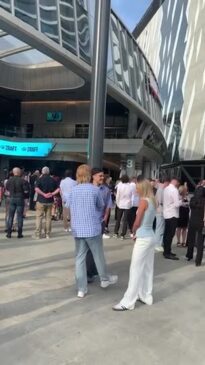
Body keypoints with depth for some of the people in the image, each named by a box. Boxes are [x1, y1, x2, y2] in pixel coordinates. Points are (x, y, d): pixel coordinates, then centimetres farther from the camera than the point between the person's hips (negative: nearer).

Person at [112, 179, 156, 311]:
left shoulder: (144, 201, -15)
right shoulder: (152, 201, 9)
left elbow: (137, 223, -12)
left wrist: (133, 232, 5)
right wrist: (137, 232, 6)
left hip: (143, 239, -8)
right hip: (151, 237, 9)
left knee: (135, 270, -3)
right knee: (148, 268, 15)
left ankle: (128, 302, 4)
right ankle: (146, 296, 26)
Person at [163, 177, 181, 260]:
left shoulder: (166, 189, 8)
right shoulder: (174, 190, -17)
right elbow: (177, 204, -20)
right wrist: (181, 201, -1)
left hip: (166, 214, 9)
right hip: (172, 214, -8)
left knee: (166, 233, 14)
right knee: (170, 234, -3)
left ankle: (166, 251, 24)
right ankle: (167, 253, 2)